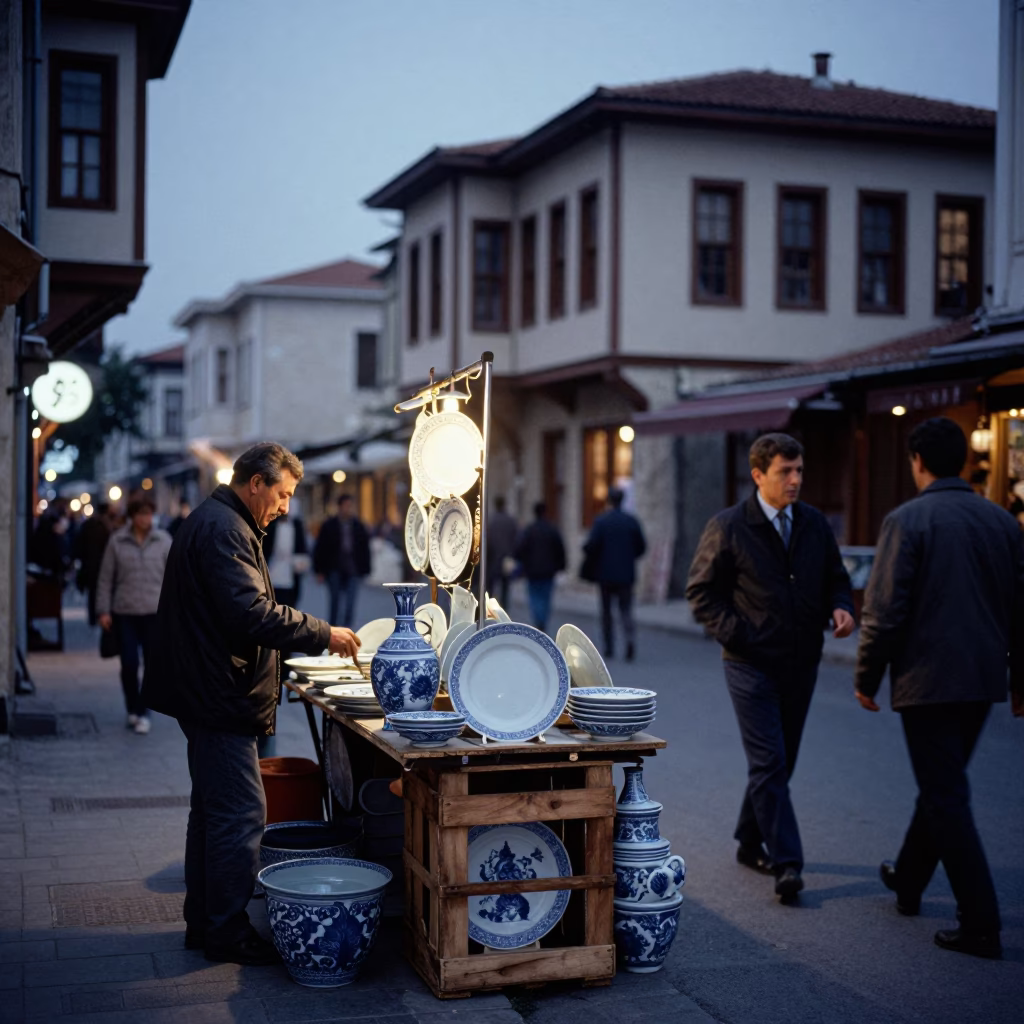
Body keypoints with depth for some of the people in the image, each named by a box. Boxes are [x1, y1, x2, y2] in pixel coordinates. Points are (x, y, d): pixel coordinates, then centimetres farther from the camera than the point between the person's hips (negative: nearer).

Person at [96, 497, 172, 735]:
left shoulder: (163, 540, 3)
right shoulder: (117, 541, 2)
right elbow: (105, 579, 4)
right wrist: (103, 610, 0)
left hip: (155, 612, 0)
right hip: (124, 612, 0)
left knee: (153, 665, 1)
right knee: (129, 664, -1)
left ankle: (142, 712, 15)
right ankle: (132, 709, 18)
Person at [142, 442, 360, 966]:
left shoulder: (212, 522, 18)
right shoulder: (224, 530, -17)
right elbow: (252, 614, -27)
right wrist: (323, 634, -20)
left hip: (206, 698, 12)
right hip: (221, 700, -12)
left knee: (213, 811, 16)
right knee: (240, 814, -6)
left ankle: (203, 923, 25)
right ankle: (229, 933, 2)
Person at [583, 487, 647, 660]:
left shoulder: (601, 521, -9)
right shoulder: (632, 521, 0)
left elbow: (591, 545, -16)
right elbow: (642, 547, 2)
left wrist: (588, 557, 5)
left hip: (606, 573, -2)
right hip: (626, 573, 2)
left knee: (606, 611, 12)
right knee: (625, 610, 5)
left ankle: (609, 648, 14)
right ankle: (630, 638, -22)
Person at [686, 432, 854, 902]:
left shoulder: (815, 524, 8)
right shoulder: (728, 527, -6)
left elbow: (835, 577, 17)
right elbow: (701, 591, -3)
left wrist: (841, 607, -5)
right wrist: (736, 635, -14)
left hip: (801, 664, 5)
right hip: (752, 664, -5)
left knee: (780, 761, 14)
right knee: (769, 764, -9)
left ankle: (750, 842, 30)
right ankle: (786, 863, -7)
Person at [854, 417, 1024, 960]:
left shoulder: (906, 520, -11)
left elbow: (884, 612, -14)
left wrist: (866, 679, -2)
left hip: (927, 680, -6)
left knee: (946, 796, -1)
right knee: (941, 783, 22)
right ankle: (908, 879, 39)